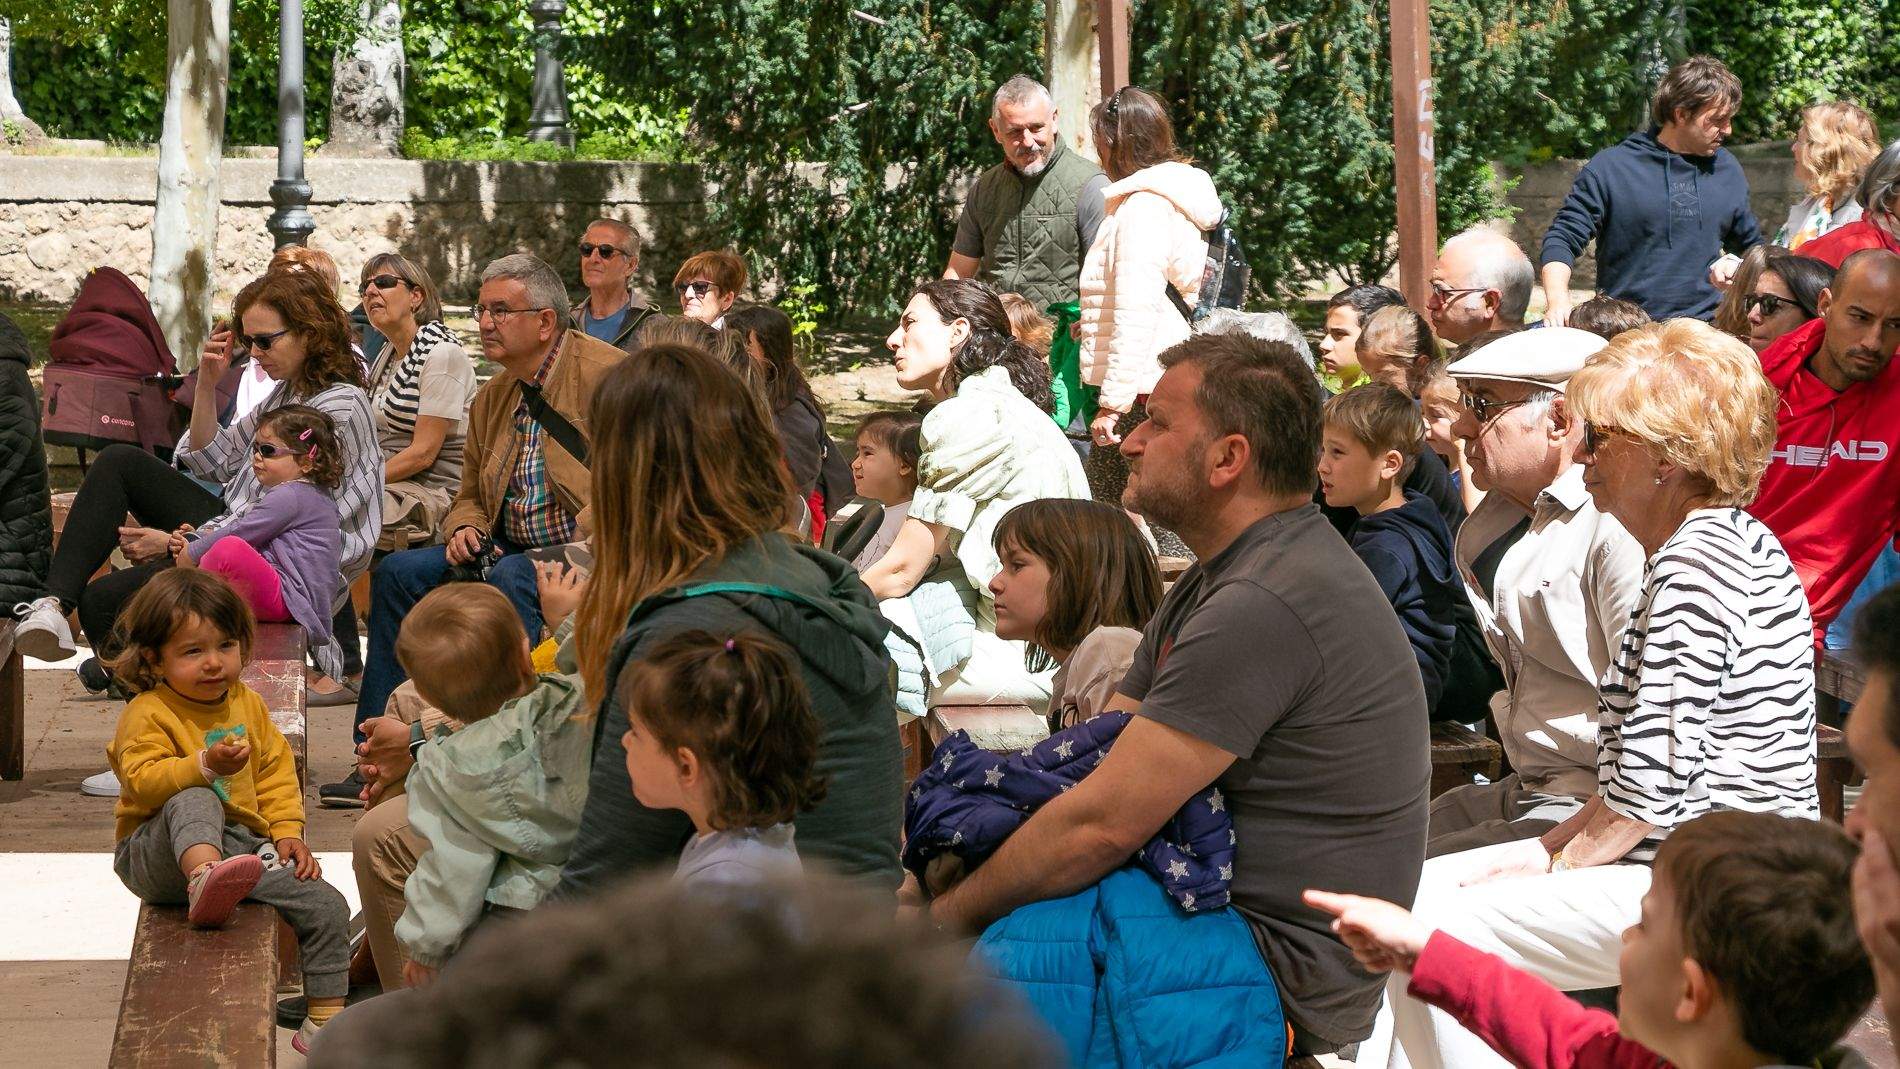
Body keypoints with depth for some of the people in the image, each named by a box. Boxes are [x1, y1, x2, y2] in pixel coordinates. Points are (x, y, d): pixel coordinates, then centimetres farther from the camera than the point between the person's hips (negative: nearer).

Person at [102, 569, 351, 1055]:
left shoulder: (248, 705, 12)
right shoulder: (147, 714, -8)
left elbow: (276, 772, 16)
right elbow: (143, 782, -21)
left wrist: (287, 831, 3)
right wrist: (205, 766, -34)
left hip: (240, 845, 6)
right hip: (163, 852, -6)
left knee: (327, 906, -4)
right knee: (195, 801, -38)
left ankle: (324, 1022, 6)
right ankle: (204, 882, -65)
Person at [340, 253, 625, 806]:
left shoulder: (606, 372, -10)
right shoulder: (492, 397, 15)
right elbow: (469, 496, 24)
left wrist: (580, 554, -25)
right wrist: (466, 530, 0)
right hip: (508, 550, 8)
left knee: (507, 578, -35)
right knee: (397, 571, -5)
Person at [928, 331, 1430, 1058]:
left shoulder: (1266, 604, -22)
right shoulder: (1216, 582, 15)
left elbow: (1101, 825, -24)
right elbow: (1087, 757, 11)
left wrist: (943, 917, -14)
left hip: (1285, 968, -10)